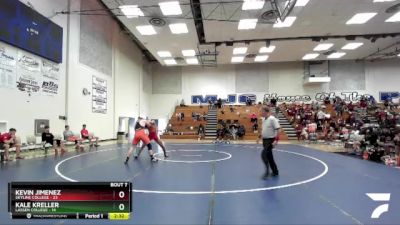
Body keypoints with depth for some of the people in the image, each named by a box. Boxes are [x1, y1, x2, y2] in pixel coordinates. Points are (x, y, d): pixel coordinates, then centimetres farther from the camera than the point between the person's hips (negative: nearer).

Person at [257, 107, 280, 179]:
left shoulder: (272, 119, -16)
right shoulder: (264, 119, 11)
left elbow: (277, 130, -19)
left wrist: (276, 140, -25)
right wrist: (259, 137, 18)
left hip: (270, 140, -9)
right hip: (265, 140, 9)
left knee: (264, 154, -17)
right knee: (269, 157, 13)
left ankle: (267, 171, -8)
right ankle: (275, 171, 24)